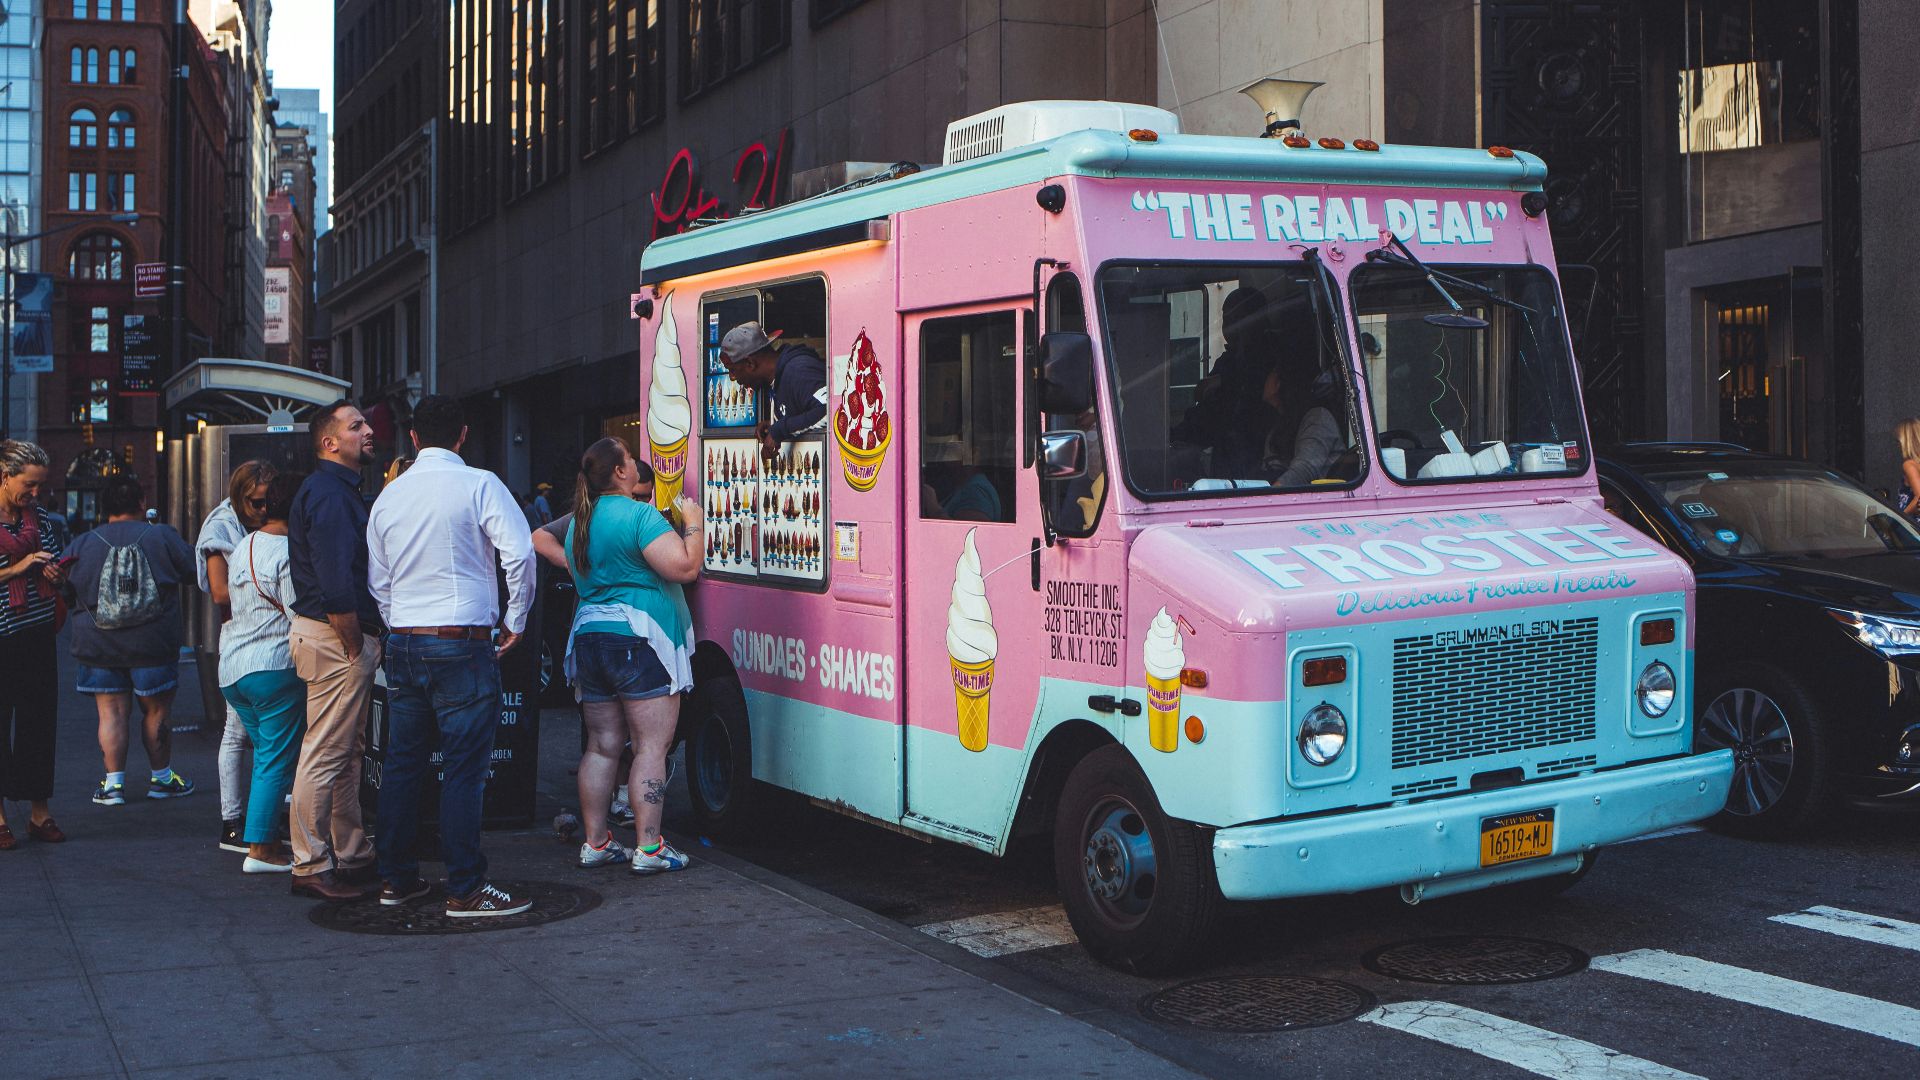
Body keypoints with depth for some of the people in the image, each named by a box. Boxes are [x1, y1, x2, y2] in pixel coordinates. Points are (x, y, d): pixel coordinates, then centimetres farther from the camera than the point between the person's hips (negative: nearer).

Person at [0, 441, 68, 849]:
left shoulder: (39, 517, 9)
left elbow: (59, 563, 20)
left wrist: (57, 573, -2)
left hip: (37, 634, 5)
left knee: (39, 720, 7)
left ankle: (39, 811, 16)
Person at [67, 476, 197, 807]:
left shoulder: (83, 544, -1)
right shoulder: (162, 537, -7)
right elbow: (192, 568, 4)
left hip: (99, 645, 1)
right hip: (153, 643, -1)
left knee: (111, 712, 7)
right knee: (157, 710, 11)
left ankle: (113, 782, 7)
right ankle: (161, 776, 22)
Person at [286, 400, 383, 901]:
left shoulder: (341, 489, 18)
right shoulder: (327, 492, -16)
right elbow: (336, 584, -23)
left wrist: (364, 642, 13)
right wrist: (355, 645, -17)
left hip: (348, 636, 11)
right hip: (336, 637, -11)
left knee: (348, 753, 17)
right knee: (325, 756, -5)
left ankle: (353, 855, 26)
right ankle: (312, 867, 1)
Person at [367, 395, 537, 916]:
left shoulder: (390, 494, 10)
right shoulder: (479, 485, -7)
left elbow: (377, 580, 16)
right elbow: (519, 552, -16)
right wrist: (515, 620, -3)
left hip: (404, 644, 6)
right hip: (462, 644, -6)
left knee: (402, 761, 13)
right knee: (464, 767, -3)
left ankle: (396, 878, 20)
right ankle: (465, 889, -1)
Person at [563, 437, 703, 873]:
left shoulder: (579, 521, 14)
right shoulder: (639, 515, -12)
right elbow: (685, 567, -18)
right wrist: (695, 522, -4)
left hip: (588, 637, 8)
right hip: (639, 640, -8)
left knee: (601, 746, 11)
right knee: (651, 745, -4)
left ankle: (595, 842, 14)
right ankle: (648, 847, -5)